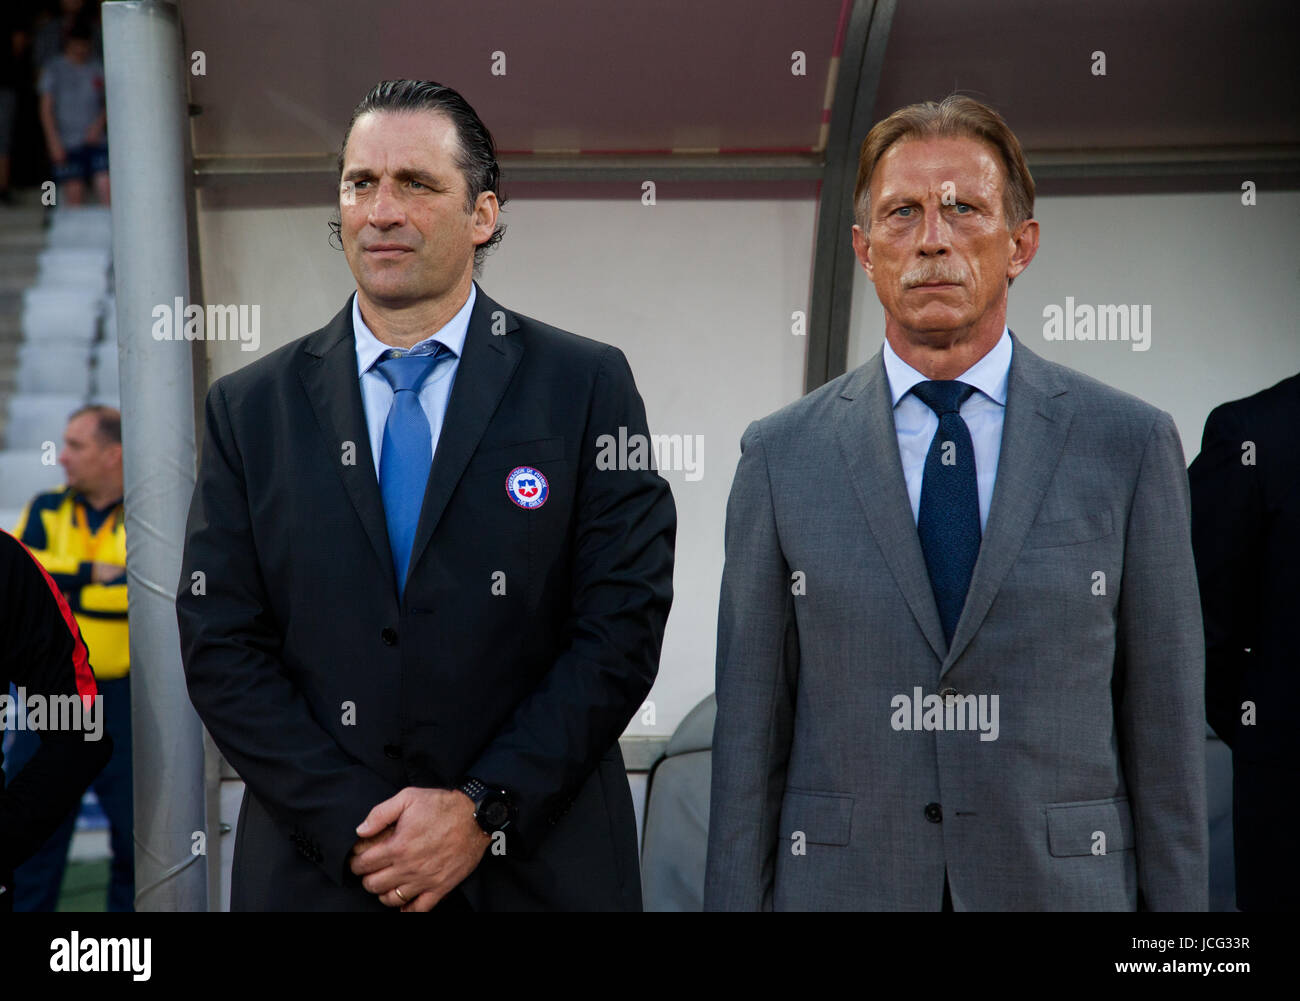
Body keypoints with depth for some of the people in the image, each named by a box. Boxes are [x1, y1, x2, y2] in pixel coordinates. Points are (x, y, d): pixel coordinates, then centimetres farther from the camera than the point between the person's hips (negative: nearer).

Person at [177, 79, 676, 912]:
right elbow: (221, 645, -1)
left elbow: (624, 624, -6)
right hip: (316, 870, 1)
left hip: (540, 866, -1)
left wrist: (483, 810, -13)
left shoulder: (588, 387, -1)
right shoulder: (250, 408, 4)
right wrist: (355, 828, -11)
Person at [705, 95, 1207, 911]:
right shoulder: (781, 454, 1)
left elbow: (1166, 723, 1)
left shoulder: (1130, 444, 0)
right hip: (839, 883, 0)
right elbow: (751, 726, 2)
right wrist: (735, 899, -2)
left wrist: (1177, 902, -2)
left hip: (1064, 880, 0)